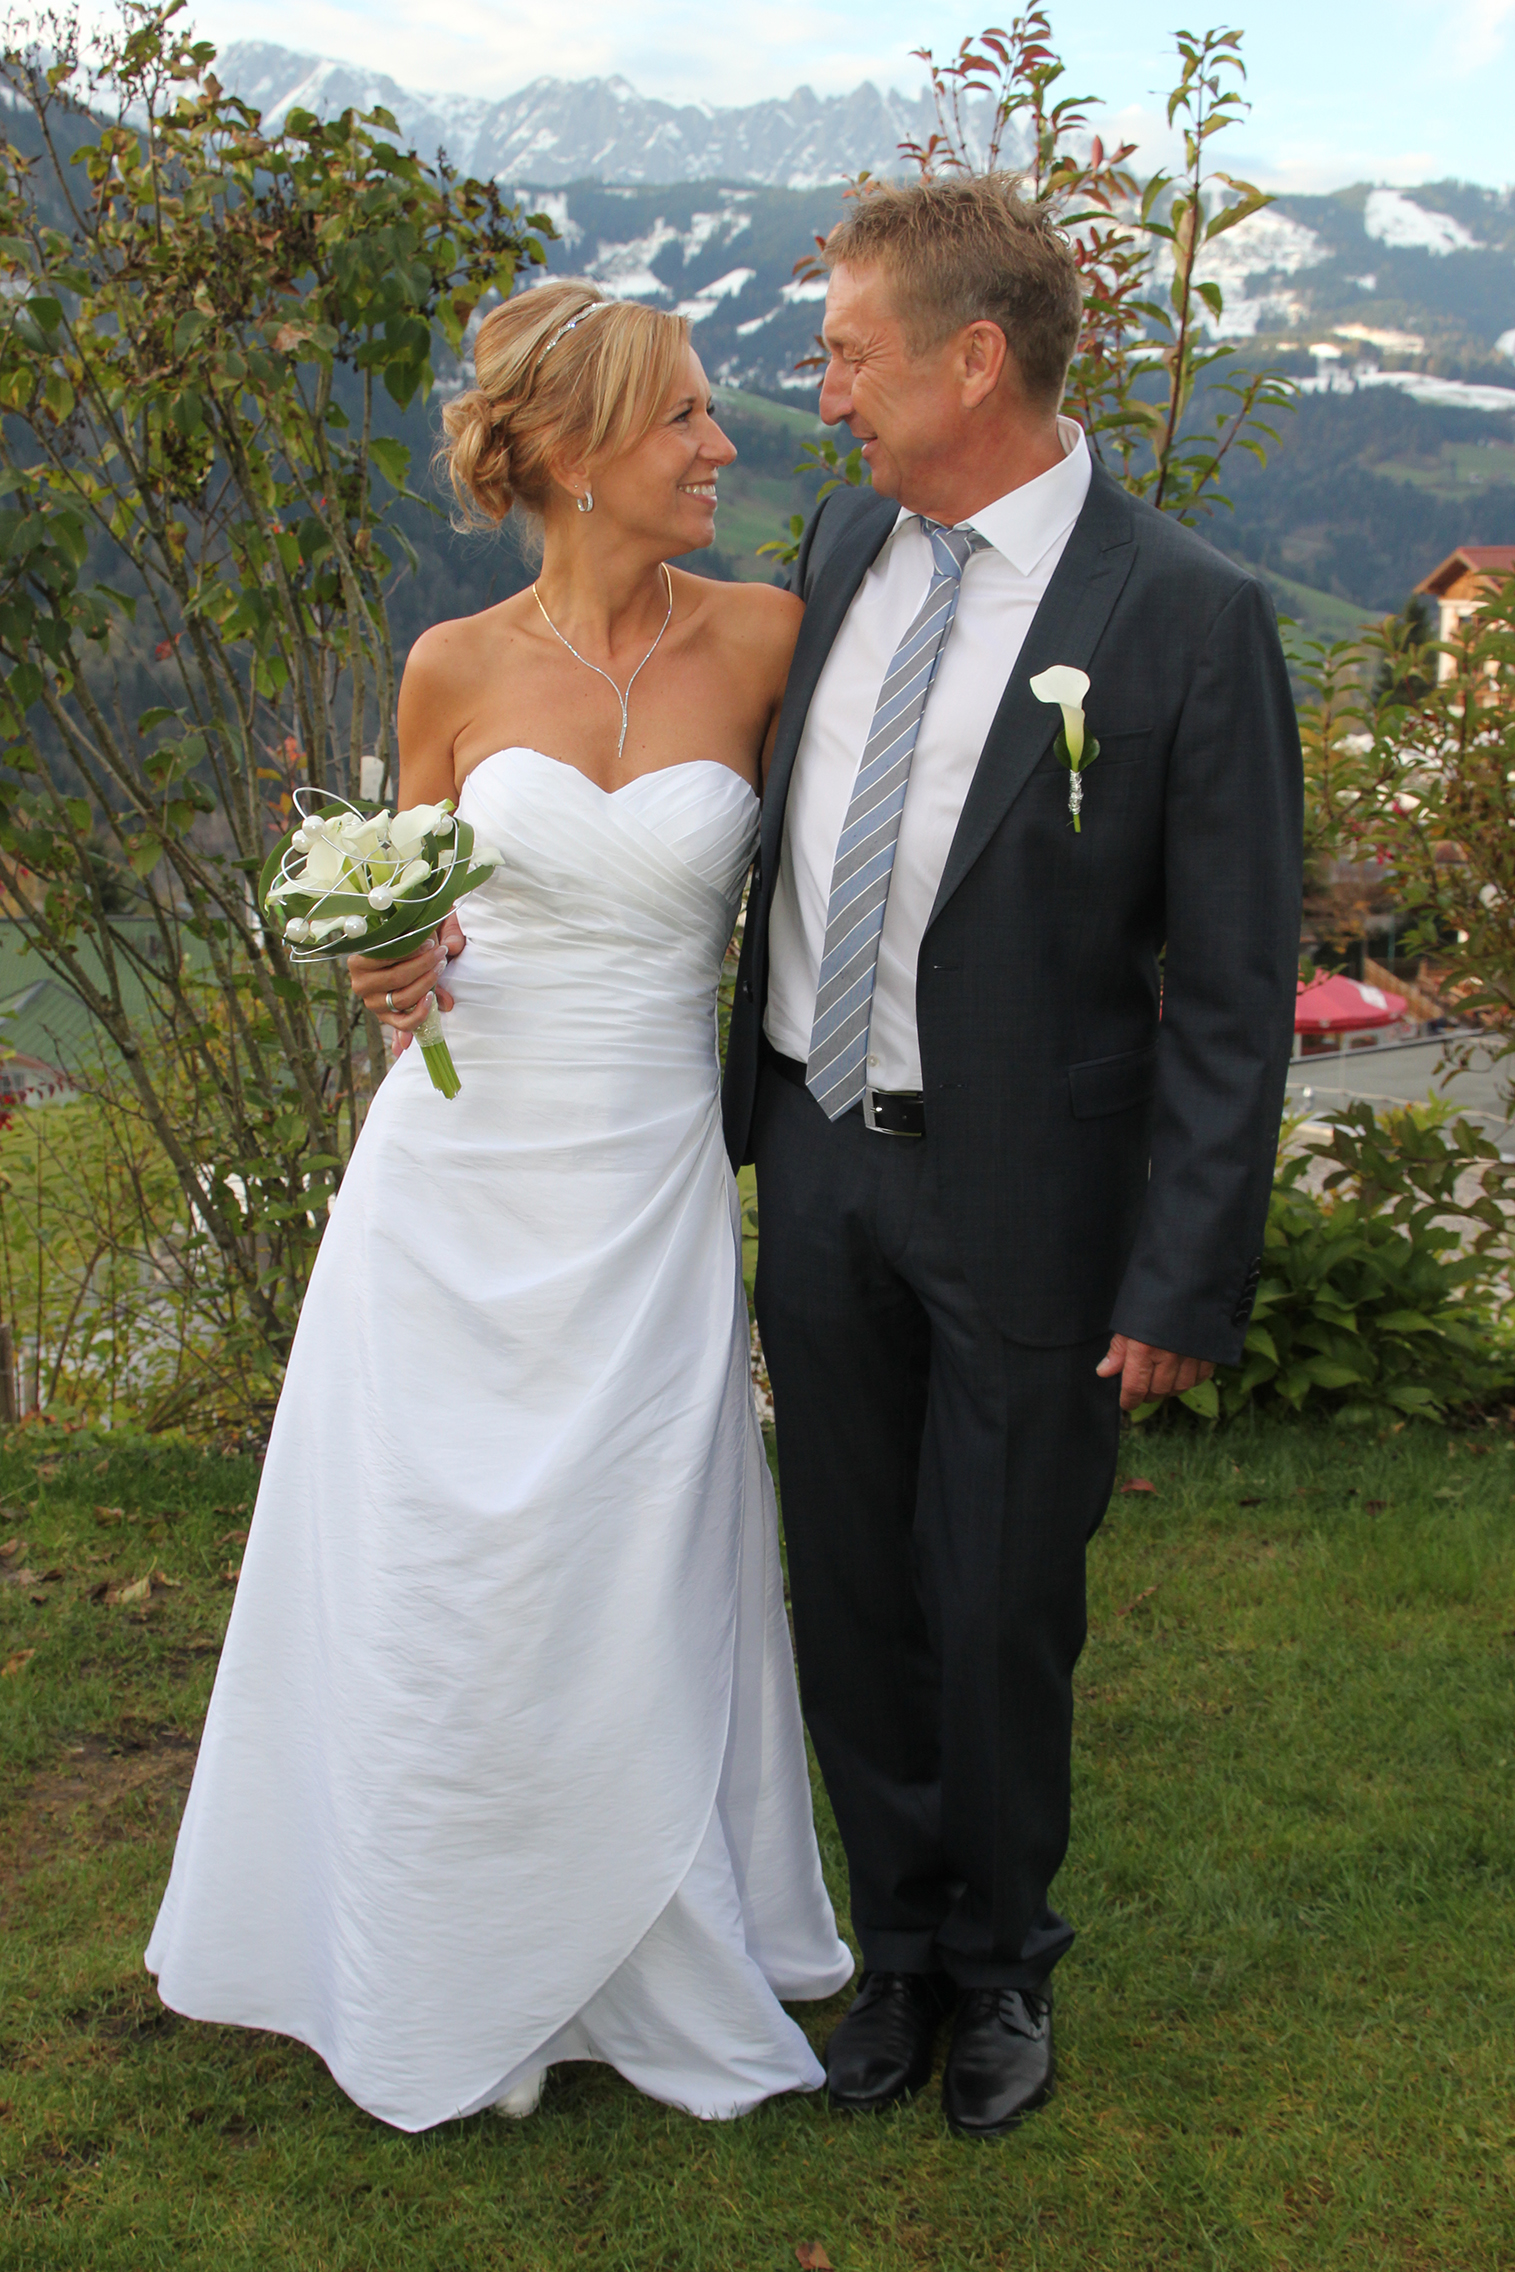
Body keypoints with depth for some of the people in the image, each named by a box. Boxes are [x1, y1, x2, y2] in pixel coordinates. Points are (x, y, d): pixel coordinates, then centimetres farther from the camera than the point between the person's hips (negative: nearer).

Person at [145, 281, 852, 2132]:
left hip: (646, 1193, -1)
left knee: (635, 1596, 8)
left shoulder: (762, 639, -2)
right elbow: (413, 906, 10)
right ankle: (431, 1957, 35)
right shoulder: (455, 671, -1)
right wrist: (397, 970, -8)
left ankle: (650, 1972, 33)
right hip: (451, 1173, 1)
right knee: (426, 1582, 10)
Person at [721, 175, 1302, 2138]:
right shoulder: (844, 541, 4)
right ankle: (901, 1944, 38)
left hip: (1023, 1202, -5)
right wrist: (740, 1114, 10)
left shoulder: (1188, 616, -14)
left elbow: (1233, 990, -12)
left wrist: (1186, 1282, -14)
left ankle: (1002, 1965, 37)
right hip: (818, 1164, 5)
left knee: (1001, 1620, 10)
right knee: (853, 1594, 15)